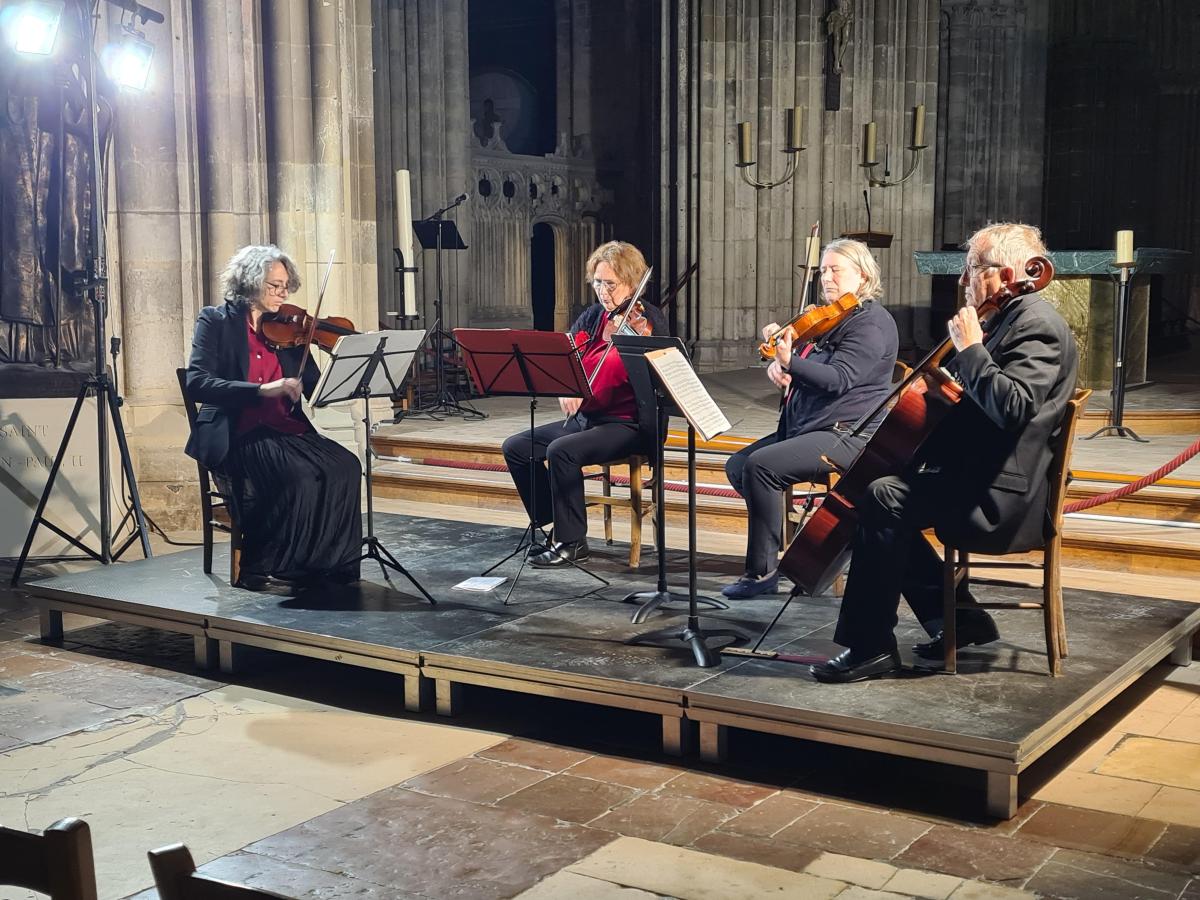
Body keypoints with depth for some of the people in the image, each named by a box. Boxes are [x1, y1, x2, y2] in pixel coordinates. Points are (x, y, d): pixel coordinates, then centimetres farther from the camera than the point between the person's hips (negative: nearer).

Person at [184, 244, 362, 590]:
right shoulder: (216, 321, 2)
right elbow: (197, 384, -13)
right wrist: (262, 389, -23)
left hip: (287, 431, 5)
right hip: (237, 435, -5)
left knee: (344, 465, -22)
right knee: (299, 474, -31)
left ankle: (332, 563, -14)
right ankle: (255, 567, -15)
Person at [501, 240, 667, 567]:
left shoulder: (649, 320, -8)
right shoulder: (592, 317, 10)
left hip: (629, 425, -8)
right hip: (583, 418, 8)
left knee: (561, 451, -30)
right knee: (516, 447, -3)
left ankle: (572, 543, -14)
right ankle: (555, 527, 7)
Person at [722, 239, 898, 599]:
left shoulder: (872, 322, -11)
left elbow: (838, 379, -24)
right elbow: (802, 372, 19)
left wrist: (790, 362, -39)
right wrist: (777, 366, -5)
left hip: (848, 434, -10)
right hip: (802, 427, 10)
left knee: (760, 465, -26)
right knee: (737, 465, 1)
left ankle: (761, 571, -17)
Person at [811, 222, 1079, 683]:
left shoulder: (1038, 325, -15)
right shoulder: (1008, 320, 17)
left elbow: (1012, 407, -31)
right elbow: (968, 397, 26)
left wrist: (971, 350, -22)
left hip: (1001, 495, -12)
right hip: (975, 475, 12)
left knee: (882, 499, -24)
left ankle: (870, 646, -17)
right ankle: (957, 617, 17)